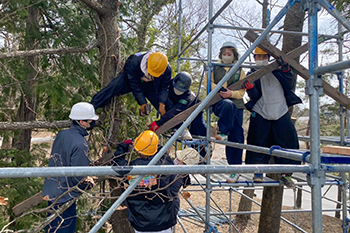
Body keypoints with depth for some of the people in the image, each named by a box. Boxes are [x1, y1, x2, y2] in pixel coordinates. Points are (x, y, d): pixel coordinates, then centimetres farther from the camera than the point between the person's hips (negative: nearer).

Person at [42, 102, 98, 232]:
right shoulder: (81, 144, -25)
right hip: (64, 197, -8)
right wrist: (89, 184, -3)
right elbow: (78, 178, -25)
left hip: (51, 191, 8)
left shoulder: (61, 135, 0)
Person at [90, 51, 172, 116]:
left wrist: (162, 104, -31)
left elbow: (164, 88, -16)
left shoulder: (167, 70, -28)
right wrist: (142, 103, -30)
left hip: (149, 85, 3)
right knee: (114, 86, -30)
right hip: (131, 80, -3)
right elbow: (135, 85, -27)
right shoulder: (135, 61, -36)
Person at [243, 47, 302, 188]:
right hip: (260, 114, -1)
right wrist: (250, 88, -24)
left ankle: (285, 174, 11)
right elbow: (255, 96, -3)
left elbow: (290, 86, 3)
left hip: (281, 113, 2)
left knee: (287, 142, -1)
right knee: (259, 143, -1)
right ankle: (258, 172, 14)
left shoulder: (277, 70, 13)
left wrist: (286, 71, -12)